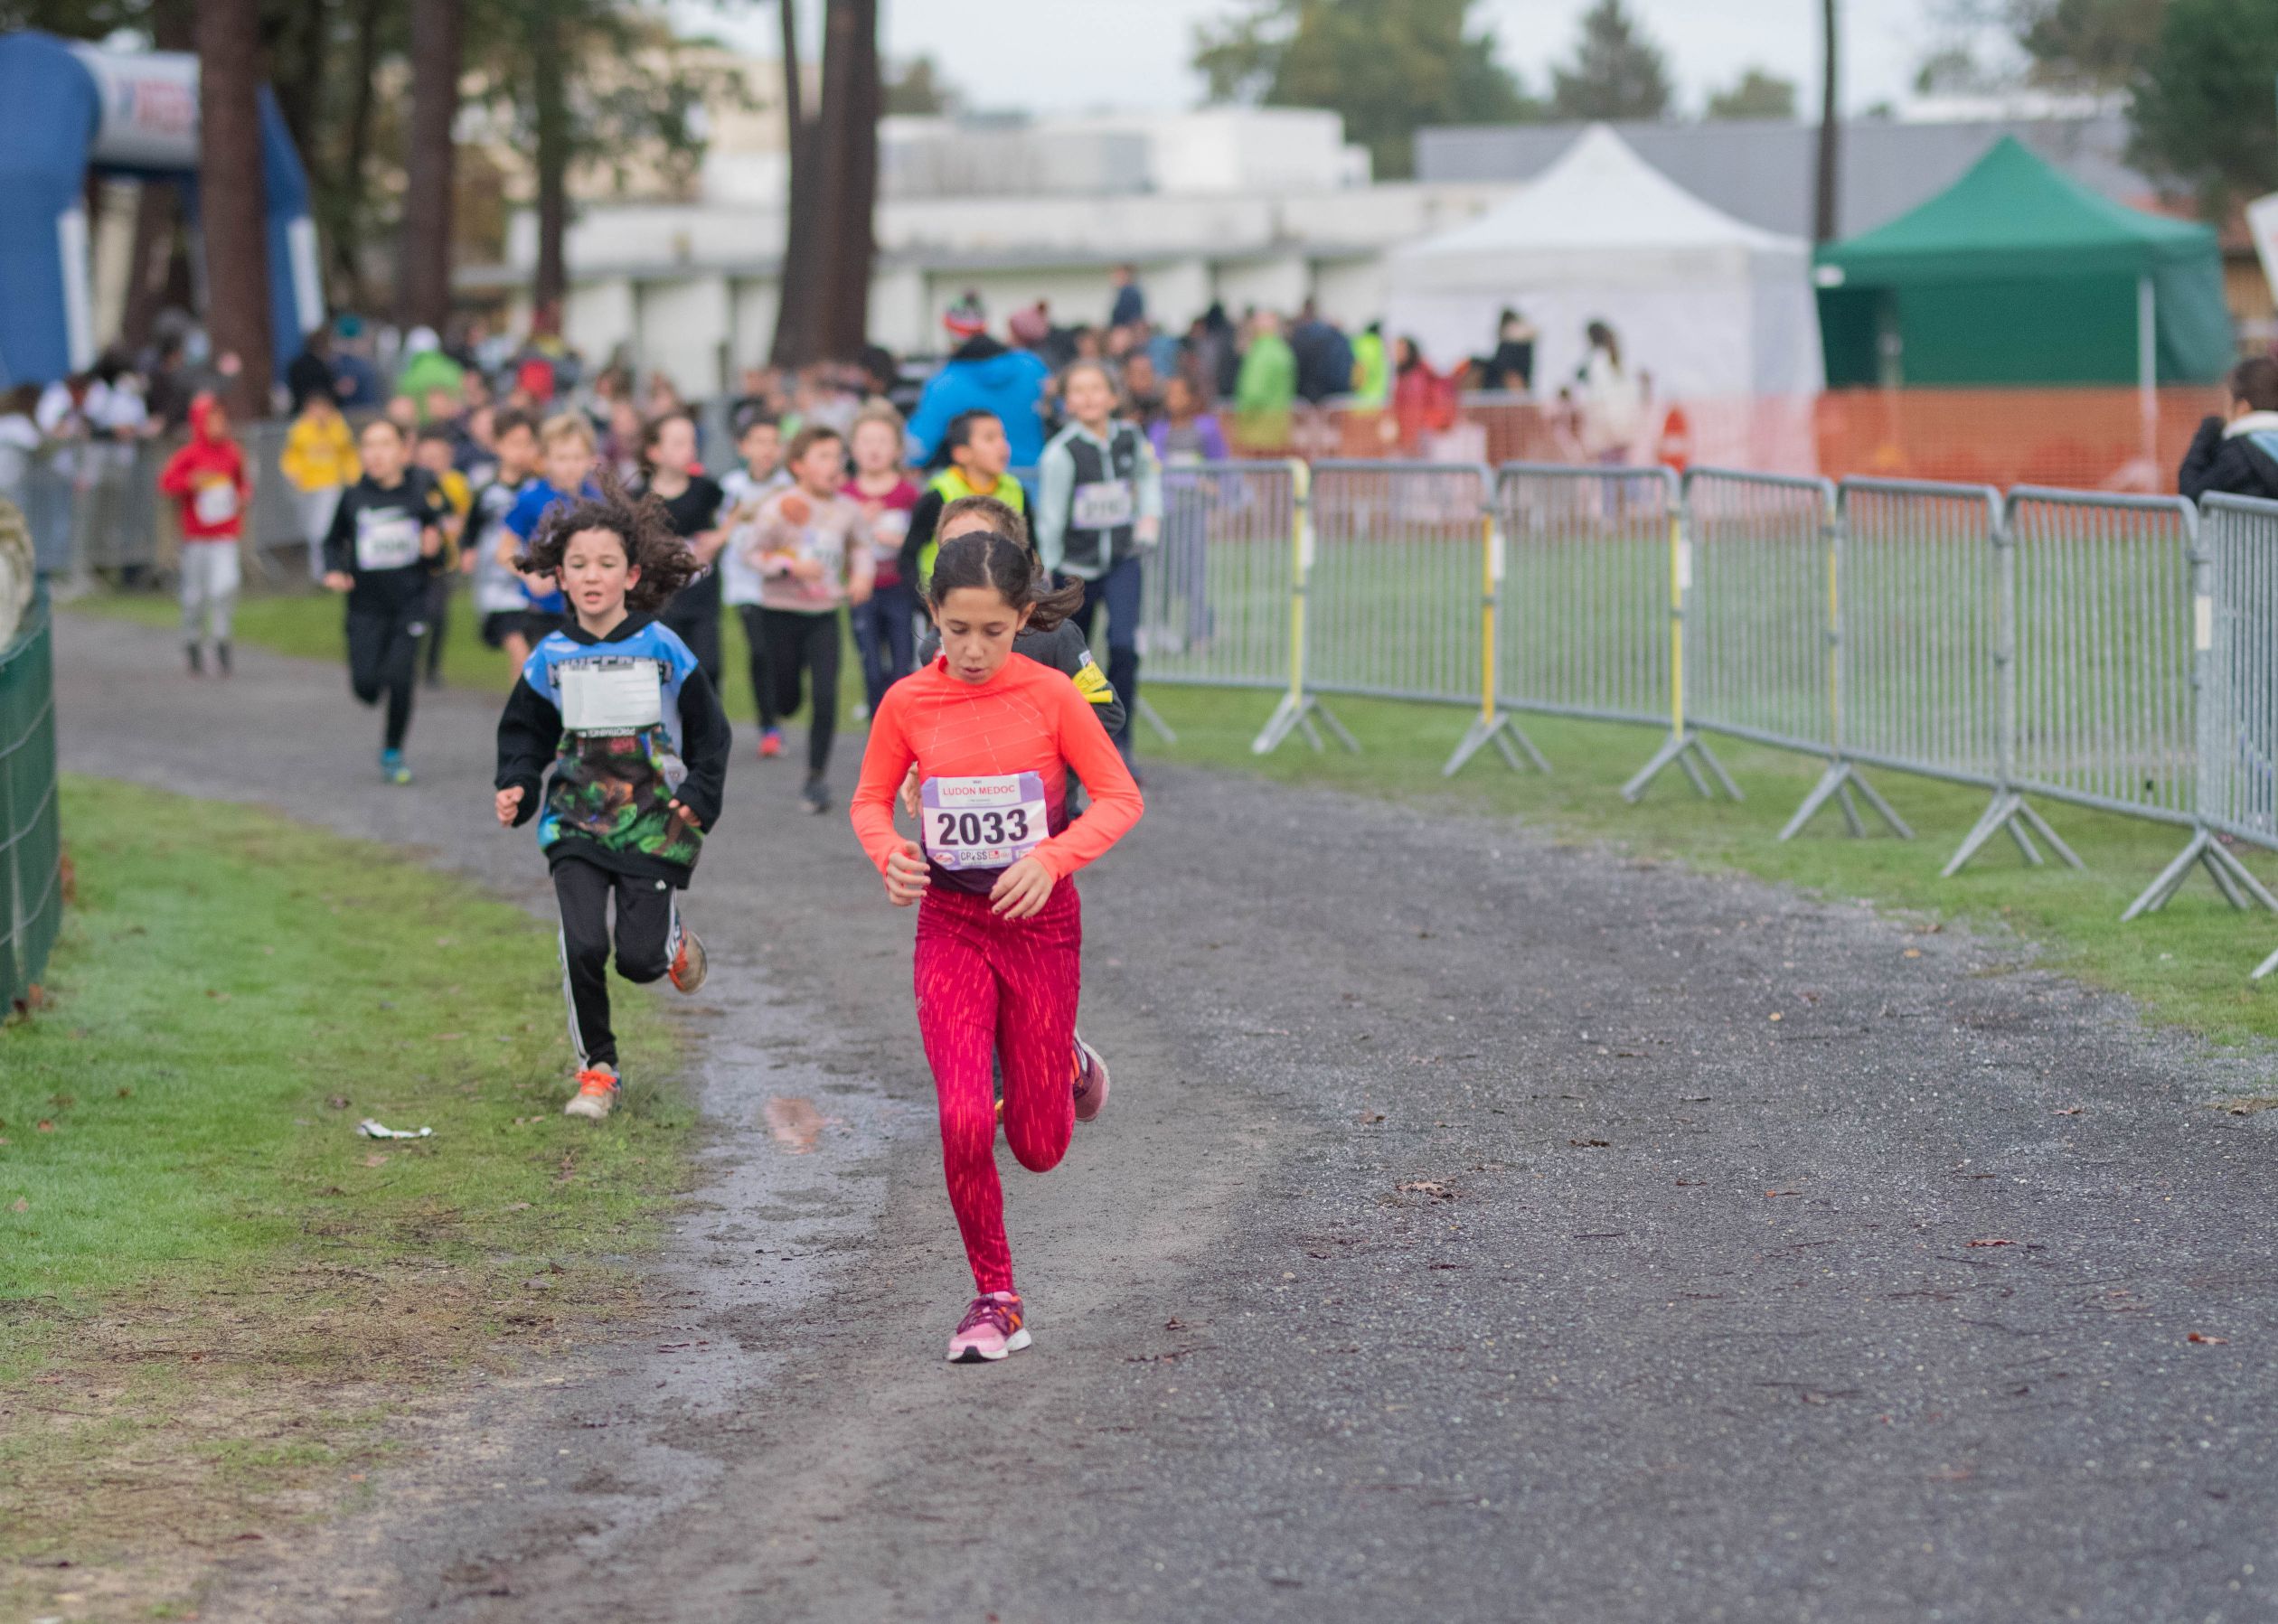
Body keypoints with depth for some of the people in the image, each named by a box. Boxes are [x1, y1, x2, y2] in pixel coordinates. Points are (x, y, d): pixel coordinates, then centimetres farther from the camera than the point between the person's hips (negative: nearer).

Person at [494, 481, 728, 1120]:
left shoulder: (662, 651, -4)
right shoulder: (552, 658, 0)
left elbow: (709, 731, 5)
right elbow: (524, 732, 13)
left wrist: (700, 796, -8)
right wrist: (516, 790, -3)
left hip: (653, 822, -1)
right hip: (576, 822, 1)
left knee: (639, 959, -5)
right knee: (583, 945, -14)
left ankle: (675, 941, 34)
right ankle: (596, 1070, 4)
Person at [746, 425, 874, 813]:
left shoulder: (847, 511, 0)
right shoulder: (779, 508, -11)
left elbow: (860, 545, 18)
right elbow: (756, 554, -8)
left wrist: (861, 574, 0)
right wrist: (789, 566, -23)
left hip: (824, 612, 2)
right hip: (782, 610, -2)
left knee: (825, 696, -8)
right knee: (786, 700, 6)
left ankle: (818, 775, 4)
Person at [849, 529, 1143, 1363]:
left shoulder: (1050, 695, -10)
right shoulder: (908, 703, -6)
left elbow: (1120, 798, -5)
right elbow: (871, 800, 7)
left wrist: (1052, 859, -22)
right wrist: (889, 853, -15)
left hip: (1039, 922, 0)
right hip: (950, 926, 1)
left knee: (1038, 1147, 6)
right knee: (964, 1121, -16)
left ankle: (1068, 1067, 43)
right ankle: (995, 1299, 2)